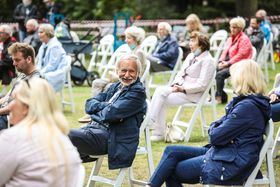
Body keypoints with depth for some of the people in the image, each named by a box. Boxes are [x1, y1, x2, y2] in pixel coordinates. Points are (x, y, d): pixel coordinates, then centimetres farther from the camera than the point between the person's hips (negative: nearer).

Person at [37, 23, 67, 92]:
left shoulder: (55, 46, -12)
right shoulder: (43, 46, 16)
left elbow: (52, 65, -16)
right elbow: (40, 63, 17)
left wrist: (40, 73, -17)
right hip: (44, 74, 8)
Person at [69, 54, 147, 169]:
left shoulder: (138, 92, -5)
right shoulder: (115, 87, 20)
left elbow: (111, 113, -16)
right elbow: (89, 104, 13)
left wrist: (98, 108, 5)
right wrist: (107, 106, -5)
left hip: (109, 137, -8)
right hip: (94, 127, 9)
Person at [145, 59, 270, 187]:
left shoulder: (247, 107, -20)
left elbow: (216, 137, -18)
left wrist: (213, 130, 4)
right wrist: (215, 127, -6)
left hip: (231, 165, -10)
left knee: (170, 172, -3)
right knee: (171, 151, 5)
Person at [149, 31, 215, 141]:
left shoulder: (207, 60, -10)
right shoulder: (190, 56, 17)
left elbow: (202, 85, -15)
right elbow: (181, 74, 16)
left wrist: (183, 89, -20)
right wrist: (176, 84, -7)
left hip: (193, 94, -8)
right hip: (181, 88, 8)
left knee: (162, 100, -21)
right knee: (160, 91, -19)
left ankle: (159, 133, -14)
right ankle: (151, 121, -25)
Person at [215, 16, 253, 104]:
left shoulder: (244, 39, -8)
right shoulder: (230, 38, 19)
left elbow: (240, 55, -17)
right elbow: (225, 52, 19)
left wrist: (227, 63, -19)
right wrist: (221, 61, -1)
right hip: (227, 63, 8)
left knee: (220, 74, -29)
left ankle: (219, 97, -22)